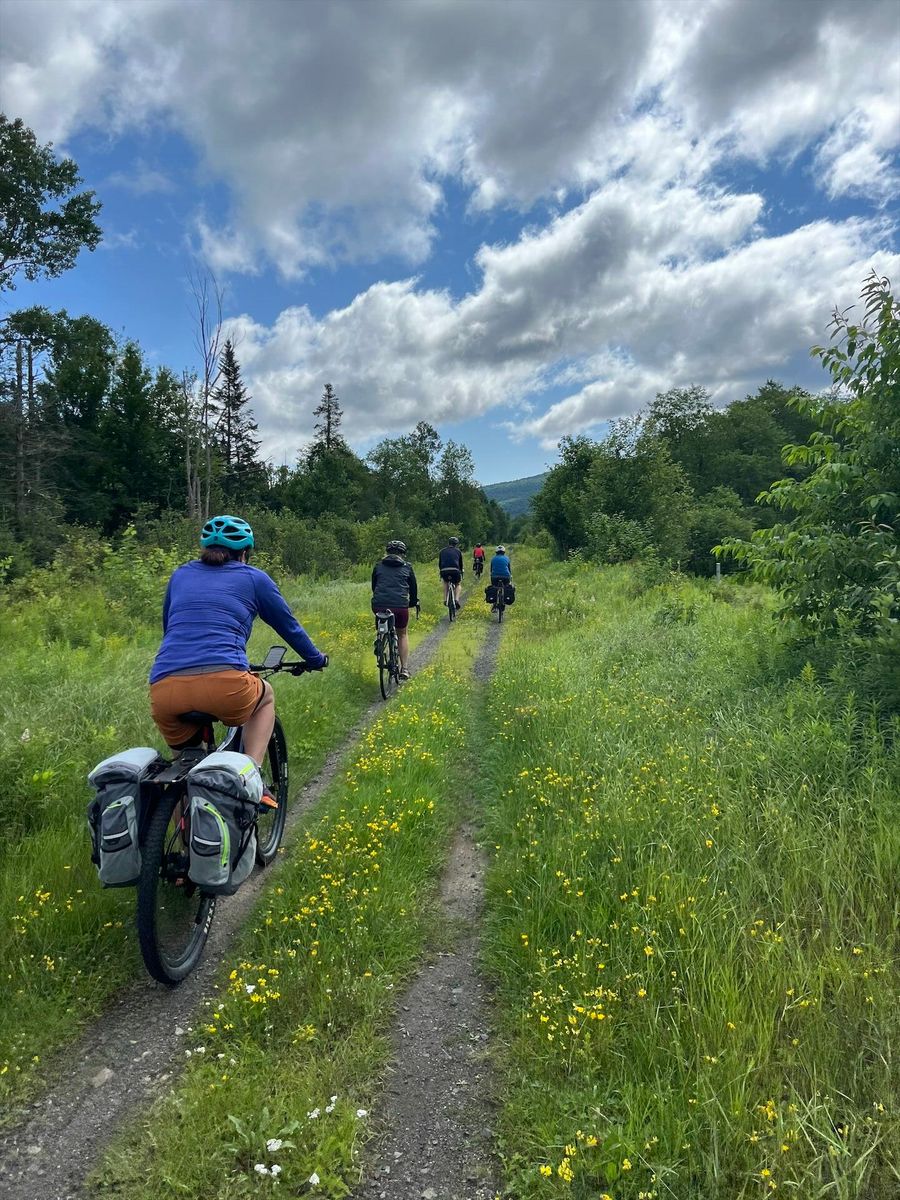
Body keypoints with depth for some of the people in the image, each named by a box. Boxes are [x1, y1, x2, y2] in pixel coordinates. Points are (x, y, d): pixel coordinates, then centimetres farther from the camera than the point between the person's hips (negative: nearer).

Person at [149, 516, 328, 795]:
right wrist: (317, 660, 45)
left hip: (164, 690, 4)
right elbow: (289, 626, 27)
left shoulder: (180, 575, 26)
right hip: (223, 683, -3)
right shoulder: (254, 578, 17)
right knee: (265, 696, 31)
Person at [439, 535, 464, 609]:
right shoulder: (458, 551, 19)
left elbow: (439, 563, 26)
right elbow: (461, 564, 25)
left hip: (444, 571, 1)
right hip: (455, 570, -1)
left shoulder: (442, 551, 22)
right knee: (458, 584, 25)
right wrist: (461, 573, 39)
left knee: (446, 583, 33)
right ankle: (457, 599, 1)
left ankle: (445, 599, 18)